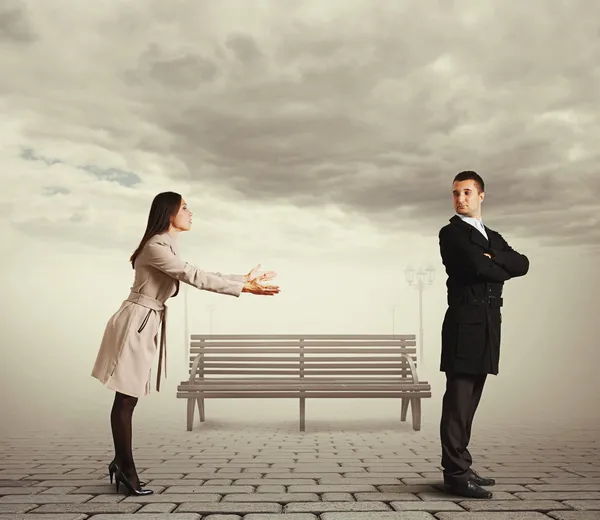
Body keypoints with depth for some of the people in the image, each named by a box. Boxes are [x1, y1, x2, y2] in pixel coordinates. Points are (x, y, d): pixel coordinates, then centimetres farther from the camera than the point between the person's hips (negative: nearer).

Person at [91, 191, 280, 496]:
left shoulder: (168, 247, 14)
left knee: (129, 399, 13)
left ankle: (121, 464, 22)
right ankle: (126, 468, 10)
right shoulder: (155, 247, -17)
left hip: (147, 324, 9)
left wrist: (244, 278, 14)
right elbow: (195, 278, -22)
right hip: (135, 323, -9)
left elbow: (199, 275, 15)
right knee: (125, 400, 1)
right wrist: (244, 288, -21)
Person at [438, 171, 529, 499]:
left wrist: (493, 260, -7)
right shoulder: (451, 233, 0)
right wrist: (501, 269, 3)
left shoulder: (494, 237, 23)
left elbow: (522, 265, 8)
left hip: (488, 324, 7)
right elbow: (477, 266, -15)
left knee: (469, 400, 10)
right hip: (465, 322, -7)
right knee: (458, 399, -9)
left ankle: (460, 466, 16)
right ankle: (456, 474, -9)